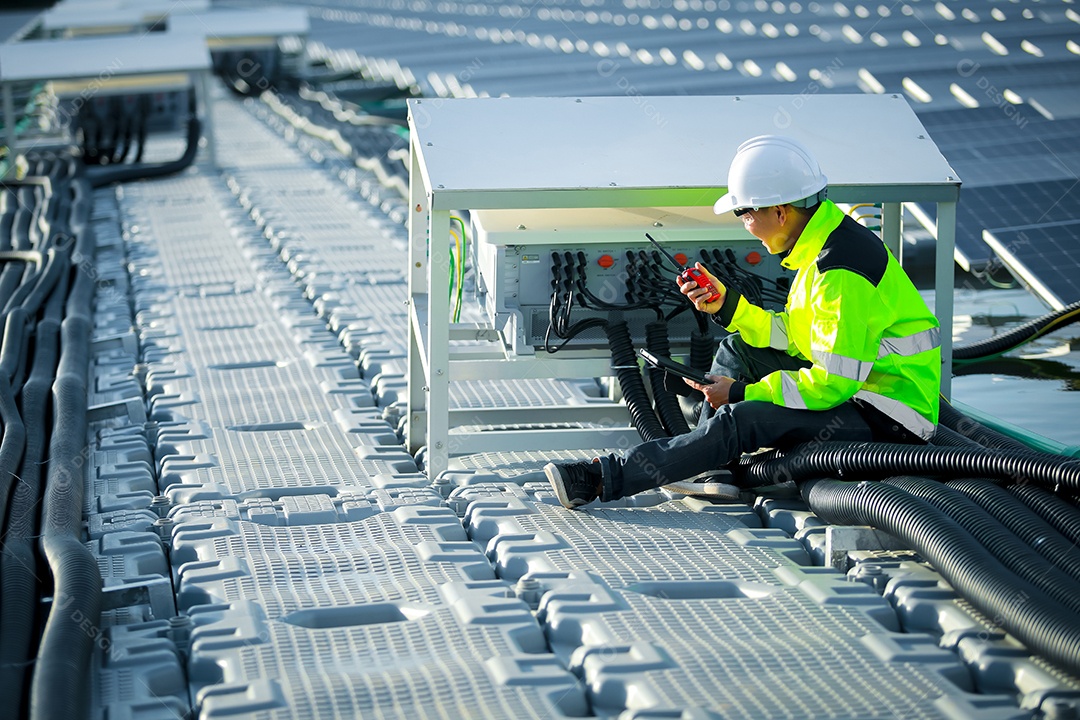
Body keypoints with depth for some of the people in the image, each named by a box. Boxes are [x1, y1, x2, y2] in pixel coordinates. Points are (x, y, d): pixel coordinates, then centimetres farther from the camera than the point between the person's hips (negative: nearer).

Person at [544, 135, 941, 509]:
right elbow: (793, 335, 14)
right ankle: (710, 464, 3)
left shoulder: (842, 273, -25)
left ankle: (605, 477, -19)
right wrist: (727, 305, 6)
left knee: (742, 420, -23)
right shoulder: (822, 243, 7)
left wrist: (741, 393, -16)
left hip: (887, 421, -11)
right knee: (738, 348, 13)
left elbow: (832, 384, -25)